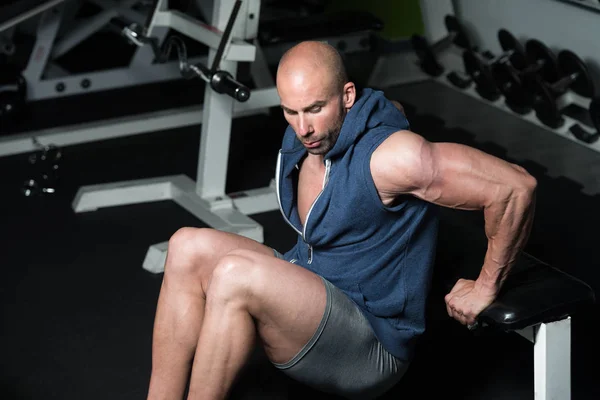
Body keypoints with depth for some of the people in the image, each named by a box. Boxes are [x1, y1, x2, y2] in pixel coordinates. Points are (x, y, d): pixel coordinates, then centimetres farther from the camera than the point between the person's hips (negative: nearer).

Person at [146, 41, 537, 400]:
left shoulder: (389, 156, -25)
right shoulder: (304, 134, 0)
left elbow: (515, 186, -26)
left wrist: (486, 288, -15)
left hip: (373, 348, -8)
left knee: (235, 275, -30)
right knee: (189, 249, -10)